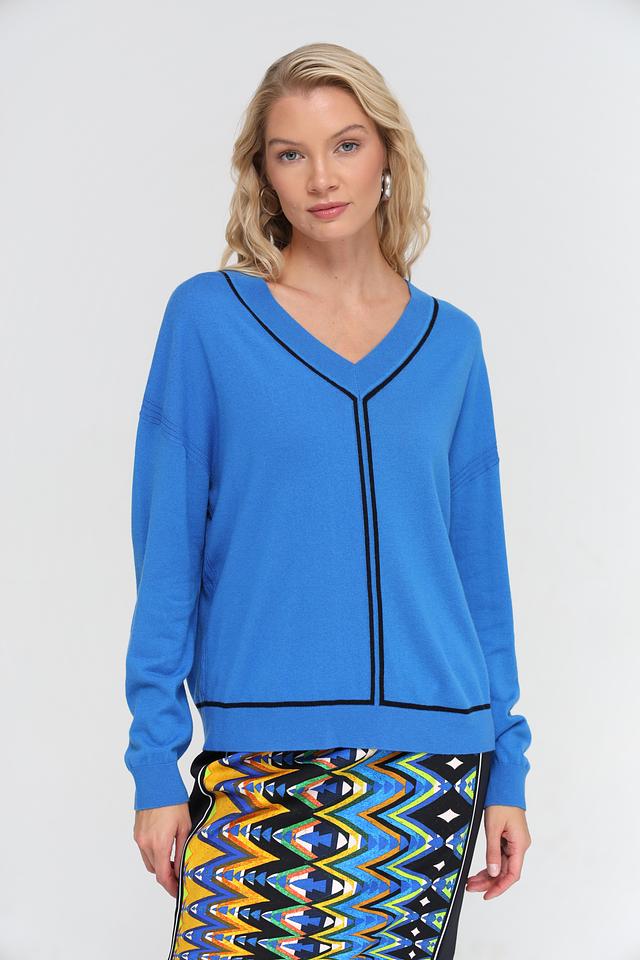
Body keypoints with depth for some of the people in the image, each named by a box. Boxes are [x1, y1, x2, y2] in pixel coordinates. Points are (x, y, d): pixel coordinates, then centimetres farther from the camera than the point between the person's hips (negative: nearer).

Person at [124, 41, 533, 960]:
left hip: (435, 763, 3)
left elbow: (480, 567, 11)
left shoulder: (450, 341, 8)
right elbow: (167, 554, 0)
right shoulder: (209, 316, 0)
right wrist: (155, 762, -4)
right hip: (261, 762, -2)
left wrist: (506, 766, 9)